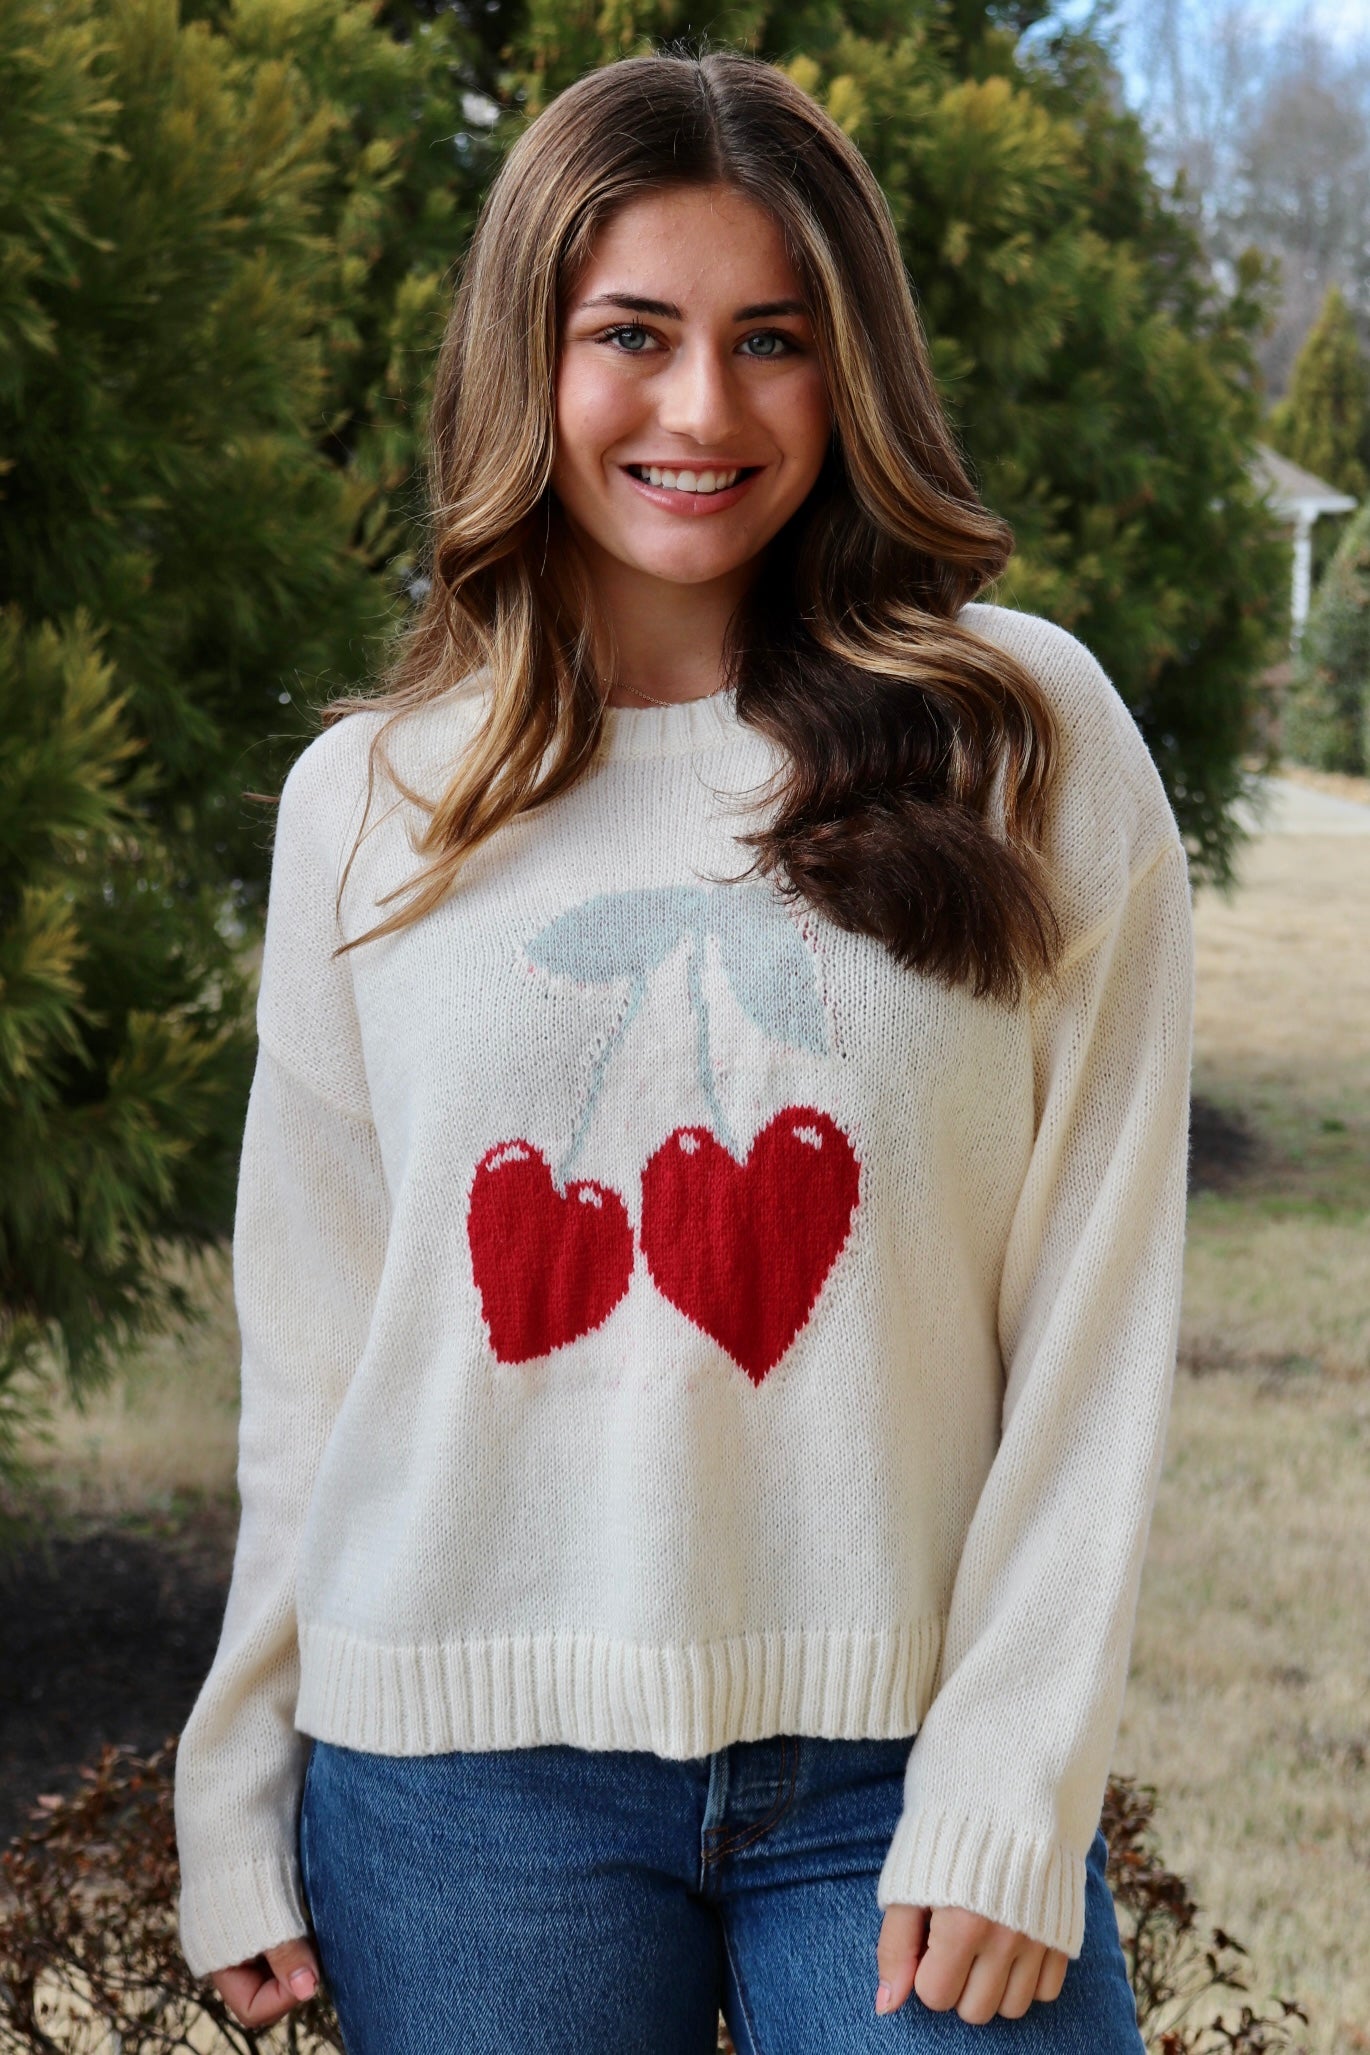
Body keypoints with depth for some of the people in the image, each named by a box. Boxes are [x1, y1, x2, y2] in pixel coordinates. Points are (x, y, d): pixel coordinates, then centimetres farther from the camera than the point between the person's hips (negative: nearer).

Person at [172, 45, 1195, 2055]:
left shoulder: (1029, 740, -1)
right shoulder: (367, 802, 6)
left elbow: (1094, 1307, -3)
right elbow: (311, 1348, 8)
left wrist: (1013, 1790, -8)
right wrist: (240, 1806, 6)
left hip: (897, 1753, -1)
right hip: (464, 1763, 2)